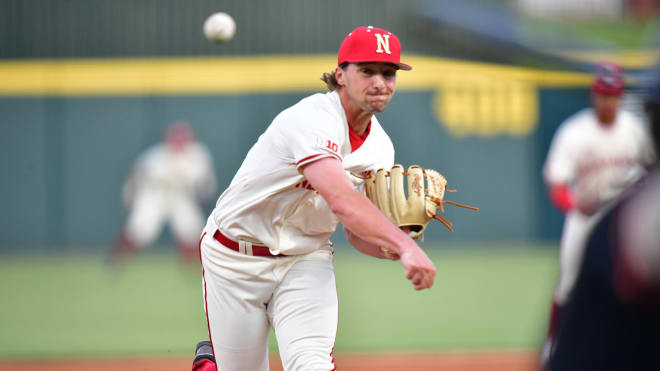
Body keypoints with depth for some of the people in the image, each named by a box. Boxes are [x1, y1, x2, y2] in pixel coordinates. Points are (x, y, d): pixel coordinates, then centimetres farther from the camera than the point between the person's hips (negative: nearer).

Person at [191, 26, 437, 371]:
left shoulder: (380, 148, 1)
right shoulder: (313, 119, -25)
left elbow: (357, 234, 8)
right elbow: (341, 200, -40)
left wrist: (398, 248, -16)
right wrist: (405, 246, -51)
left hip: (306, 260, 5)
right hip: (236, 260, -5)